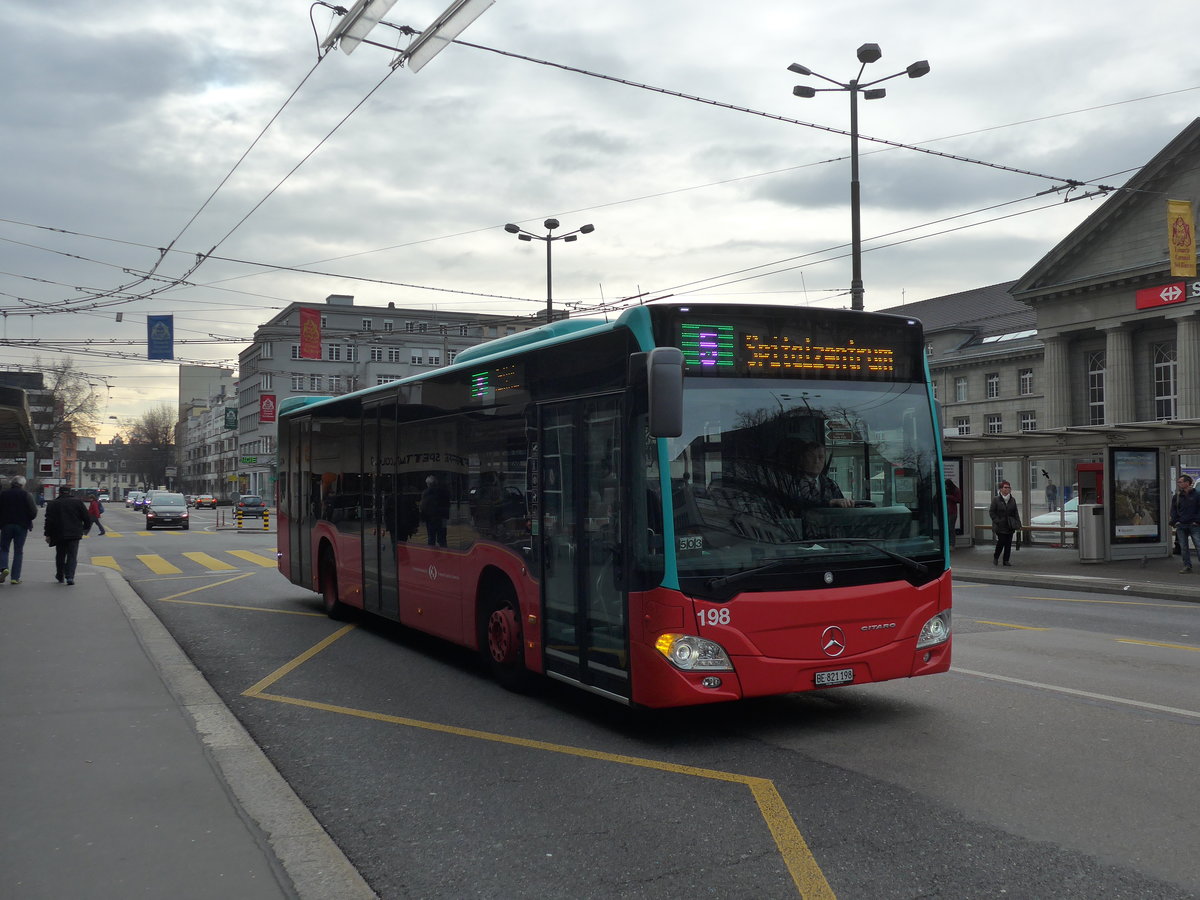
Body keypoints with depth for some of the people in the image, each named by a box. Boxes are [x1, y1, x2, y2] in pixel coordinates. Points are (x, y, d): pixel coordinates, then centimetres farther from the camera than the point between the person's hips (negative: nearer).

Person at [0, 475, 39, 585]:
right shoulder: (27, 495, -4)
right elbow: (33, 512, -8)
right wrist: (27, 520, 11)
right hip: (22, 526, -1)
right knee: (18, 551, 5)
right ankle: (15, 577, 2)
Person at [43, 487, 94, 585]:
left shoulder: (52, 504, 4)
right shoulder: (78, 502, 3)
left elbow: (49, 521, -1)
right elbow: (87, 517, 2)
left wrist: (48, 535, 4)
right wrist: (85, 529, 17)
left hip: (59, 535, 1)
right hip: (74, 534, -1)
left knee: (60, 556, 16)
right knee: (72, 555, 0)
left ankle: (60, 576, 25)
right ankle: (70, 576, -14)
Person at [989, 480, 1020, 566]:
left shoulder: (1012, 500, 8)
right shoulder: (996, 499, -5)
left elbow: (1016, 513, 11)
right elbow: (991, 512, -2)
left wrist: (1018, 525, 5)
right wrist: (997, 521, -11)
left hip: (1010, 526, 4)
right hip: (1000, 526, -4)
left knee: (1008, 544, 3)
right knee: (1001, 542, -9)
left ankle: (1006, 560, 12)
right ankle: (995, 557, 13)